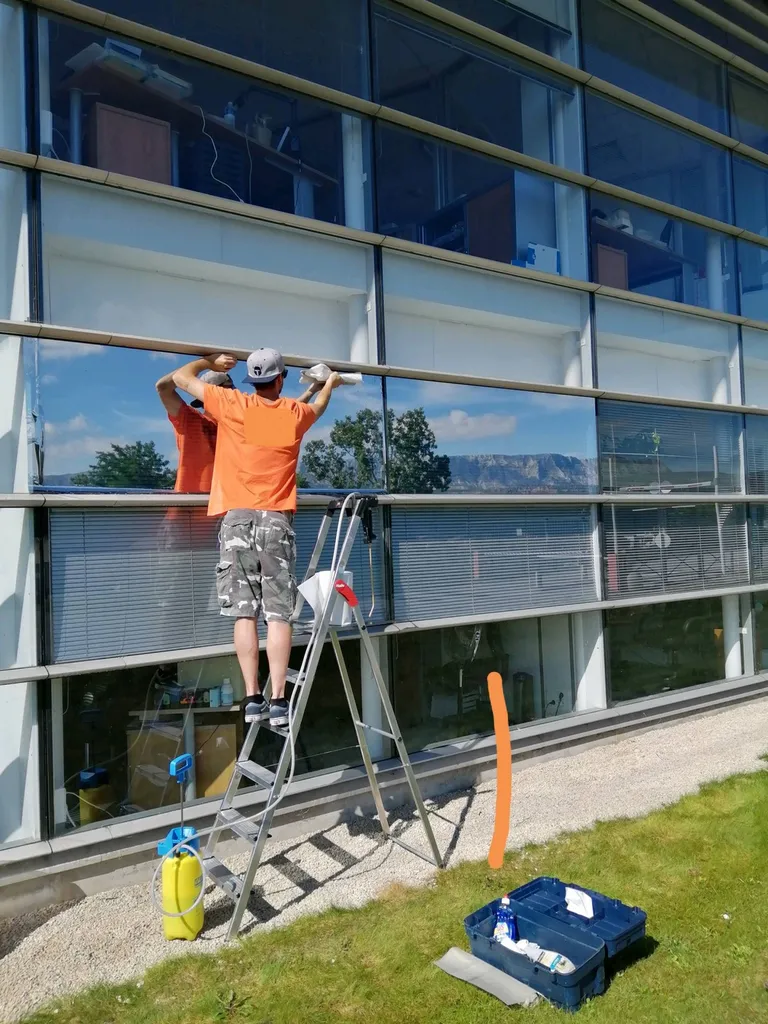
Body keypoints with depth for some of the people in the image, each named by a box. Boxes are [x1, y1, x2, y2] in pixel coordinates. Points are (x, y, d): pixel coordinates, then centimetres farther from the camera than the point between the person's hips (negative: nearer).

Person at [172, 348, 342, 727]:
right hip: (277, 521, 0)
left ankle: (252, 698, -1)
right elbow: (318, 407, 35)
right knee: (278, 614, -3)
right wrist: (329, 384, 56)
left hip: (238, 518, 0)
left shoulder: (233, 404, 3)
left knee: (244, 612, 0)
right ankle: (278, 700, -6)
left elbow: (181, 377, 15)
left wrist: (211, 362, 33)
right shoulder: (295, 413, 10)